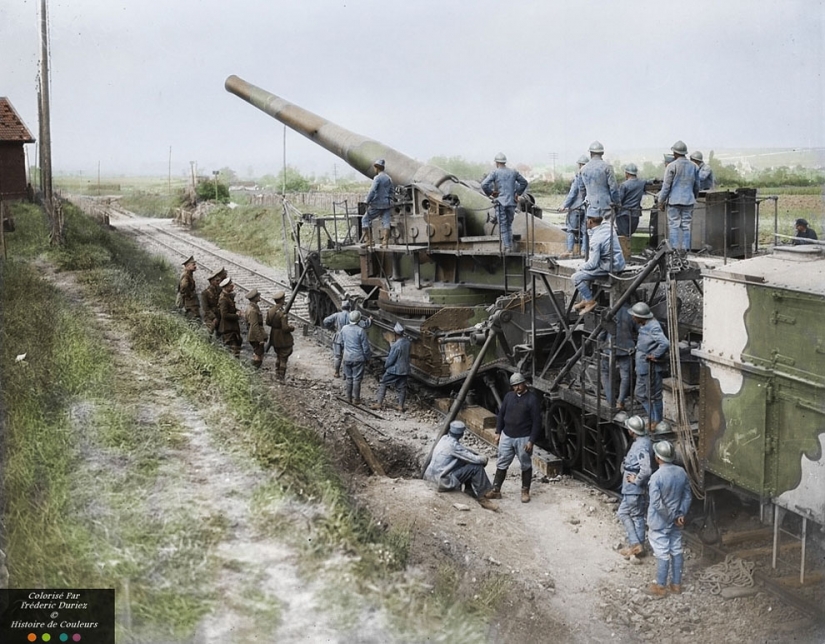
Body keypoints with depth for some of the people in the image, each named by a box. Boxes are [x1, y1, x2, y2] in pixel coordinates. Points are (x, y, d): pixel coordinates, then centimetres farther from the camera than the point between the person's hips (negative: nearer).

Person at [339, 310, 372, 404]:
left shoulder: (344, 329, -2)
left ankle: (349, 398, 22)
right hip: (358, 358, -4)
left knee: (349, 378, 15)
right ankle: (356, 399, 8)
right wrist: (368, 356, 3)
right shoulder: (360, 330, -16)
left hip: (347, 358, 4)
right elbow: (365, 347, -12)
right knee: (357, 379, 4)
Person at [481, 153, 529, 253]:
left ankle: (506, 246, -5)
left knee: (503, 226, 0)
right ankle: (510, 245, 12)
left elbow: (484, 184, -14)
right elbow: (524, 182, 19)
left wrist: (490, 193, 0)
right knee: (509, 225, 16)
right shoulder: (513, 172, 9)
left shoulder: (495, 172, -4)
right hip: (512, 202, 4)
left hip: (501, 203, -4)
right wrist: (518, 193, 20)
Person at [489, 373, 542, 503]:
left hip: (523, 438, -4)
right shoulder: (509, 396, 5)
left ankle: (525, 491, 20)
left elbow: (537, 422, -11)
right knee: (501, 464, 7)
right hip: (507, 437, 4)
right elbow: (501, 415, 14)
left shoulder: (532, 399, -10)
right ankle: (496, 490, 13)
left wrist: (532, 441, -14)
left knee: (526, 466, 7)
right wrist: (498, 432, 7)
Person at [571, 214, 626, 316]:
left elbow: (592, 264, -19)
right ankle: (585, 300, 27)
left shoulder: (596, 239, -23)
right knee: (583, 271, 26)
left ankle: (590, 301, -3)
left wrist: (580, 267, -3)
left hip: (609, 267, -10)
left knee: (576, 277, -10)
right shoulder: (607, 225, 0)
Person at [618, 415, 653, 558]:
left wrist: (636, 480, -20)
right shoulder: (644, 440, 5)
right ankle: (639, 545, 24)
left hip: (634, 488, -10)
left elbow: (646, 470, -36)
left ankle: (635, 544, 5)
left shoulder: (641, 446, -26)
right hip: (638, 488, 10)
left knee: (623, 513, 2)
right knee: (637, 515, 16)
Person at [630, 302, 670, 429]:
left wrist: (655, 355, -24)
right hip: (642, 368, 10)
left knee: (653, 395, 6)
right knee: (640, 394, 18)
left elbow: (665, 343, -36)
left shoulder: (653, 328, -24)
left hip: (651, 368, -10)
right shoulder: (644, 325, 7)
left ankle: (656, 421, 20)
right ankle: (652, 417, 32)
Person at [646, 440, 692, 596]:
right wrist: (681, 514, 0)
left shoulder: (656, 477, -25)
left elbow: (656, 504, -24)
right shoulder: (681, 472, -4)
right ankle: (676, 584, 27)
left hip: (660, 522, -6)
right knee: (676, 551, 16)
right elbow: (687, 496, 2)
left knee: (662, 554, 5)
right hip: (675, 521, 6)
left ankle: (660, 586, 18)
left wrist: (671, 517, -12)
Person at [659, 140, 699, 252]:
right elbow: (696, 186, 16)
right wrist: (694, 198, 28)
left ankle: (675, 248, -5)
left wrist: (661, 200, -1)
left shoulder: (672, 166, -8)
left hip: (674, 201, -5)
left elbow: (666, 185, -7)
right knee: (686, 225, 6)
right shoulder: (693, 166, 9)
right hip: (689, 201, 5)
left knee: (674, 224, -2)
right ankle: (685, 248, 6)